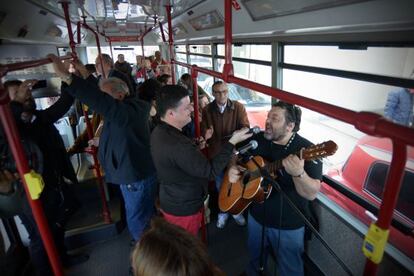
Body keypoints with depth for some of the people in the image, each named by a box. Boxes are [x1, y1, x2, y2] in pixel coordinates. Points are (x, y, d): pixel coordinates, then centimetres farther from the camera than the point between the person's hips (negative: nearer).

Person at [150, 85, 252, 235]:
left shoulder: (159, 132, -4)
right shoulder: (177, 145, -36)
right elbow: (211, 170, -29)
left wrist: (195, 146, 3)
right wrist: (232, 142, -24)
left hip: (170, 201, 8)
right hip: (184, 209, -8)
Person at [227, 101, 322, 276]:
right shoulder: (257, 139, -6)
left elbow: (311, 194, -25)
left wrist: (298, 173, -46)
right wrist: (232, 168, -14)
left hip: (289, 225, -4)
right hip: (256, 216, 5)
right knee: (255, 258, 29)